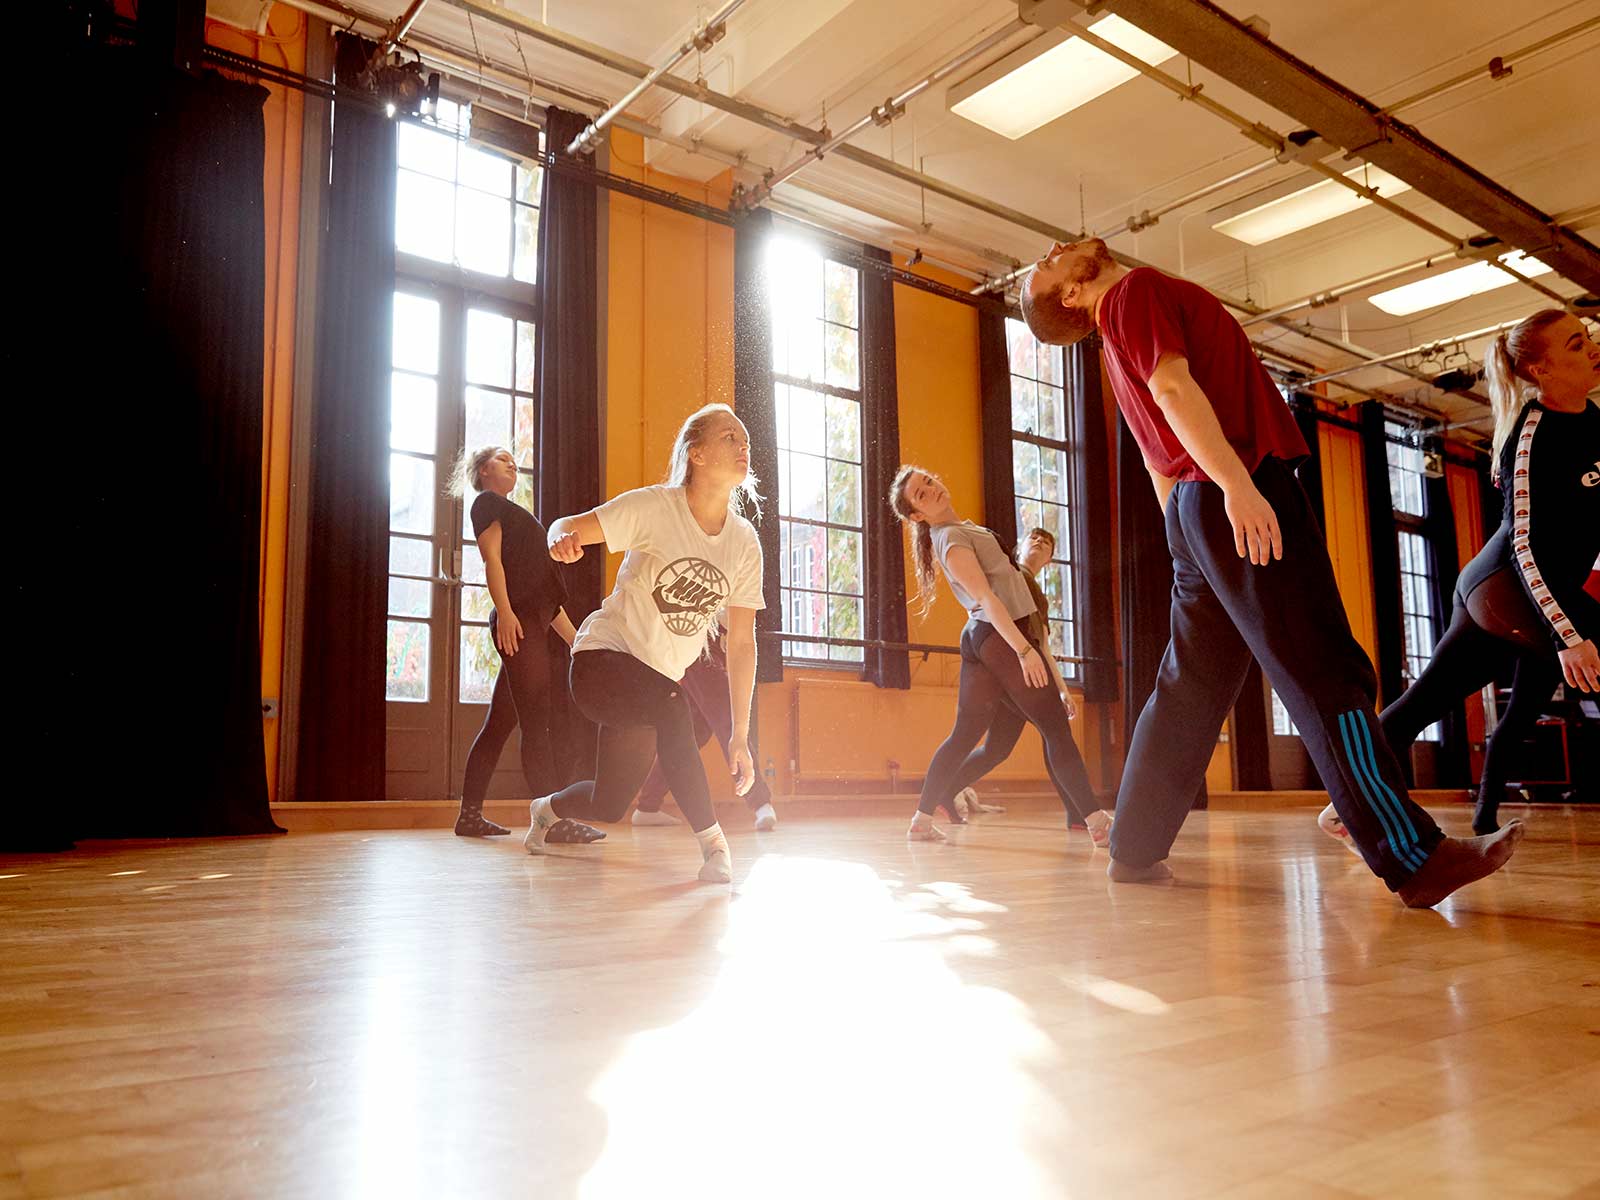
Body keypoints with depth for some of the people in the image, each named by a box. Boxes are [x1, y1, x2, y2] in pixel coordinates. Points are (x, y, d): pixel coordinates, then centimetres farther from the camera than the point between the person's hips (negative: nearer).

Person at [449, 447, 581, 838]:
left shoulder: (515, 514, 31)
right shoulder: (488, 502, 6)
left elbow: (543, 589, 27)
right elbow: (492, 557, -10)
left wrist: (572, 636, 22)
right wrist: (504, 610, -24)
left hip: (530, 623, 9)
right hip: (516, 620, -9)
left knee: (499, 724, 9)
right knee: (537, 724, -14)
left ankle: (470, 815, 13)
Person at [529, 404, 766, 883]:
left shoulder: (744, 542, -4)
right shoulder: (654, 507, -15)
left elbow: (741, 643, -1)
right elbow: (566, 526, -12)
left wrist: (741, 735, -4)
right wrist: (563, 537, -39)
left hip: (661, 677, 5)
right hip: (604, 658, -5)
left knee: (609, 807, 10)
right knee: (671, 712, -37)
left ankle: (547, 808, 46)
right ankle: (712, 841, -20)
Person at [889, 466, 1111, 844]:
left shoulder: (962, 528, 16)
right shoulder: (952, 539, -15)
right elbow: (987, 598, -23)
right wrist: (1024, 649, -28)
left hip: (978, 637, 9)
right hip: (1001, 636, -9)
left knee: (964, 735, 8)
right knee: (1056, 727, -5)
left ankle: (922, 820, 8)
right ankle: (1095, 820, -4)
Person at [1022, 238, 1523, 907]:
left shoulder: (1121, 346, 26)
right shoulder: (1136, 290, 0)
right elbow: (1172, 387, -17)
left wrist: (1188, 542, 25)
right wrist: (1236, 483, -27)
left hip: (1196, 508, 10)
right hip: (1233, 495, -10)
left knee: (1188, 688, 11)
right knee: (1327, 677, -11)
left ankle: (1135, 851, 14)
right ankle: (1415, 859, -9)